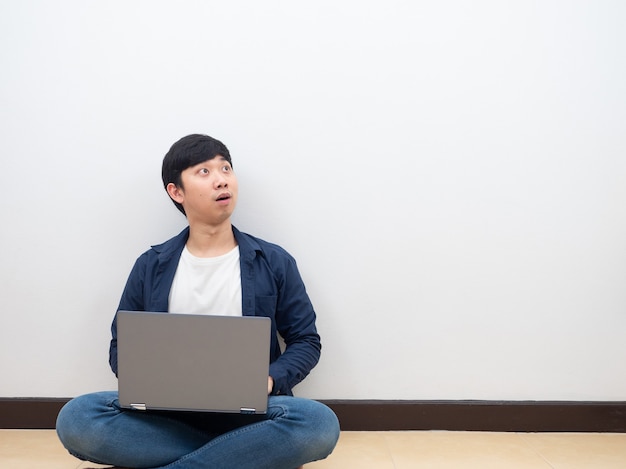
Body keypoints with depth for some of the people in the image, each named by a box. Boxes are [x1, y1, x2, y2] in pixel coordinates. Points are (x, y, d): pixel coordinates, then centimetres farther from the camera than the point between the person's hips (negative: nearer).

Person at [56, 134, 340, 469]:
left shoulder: (274, 263, 6)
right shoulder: (150, 267, 9)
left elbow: (306, 341, 8)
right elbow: (121, 347, 13)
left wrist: (269, 381, -12)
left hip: (248, 413, -1)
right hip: (166, 412, 1)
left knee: (319, 423, -33)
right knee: (76, 418, -27)